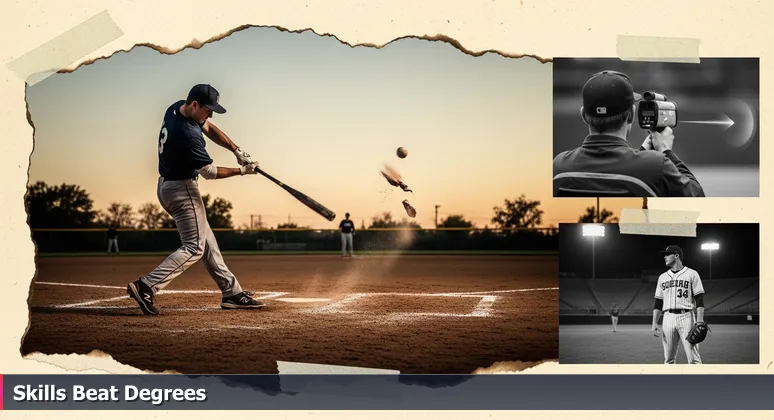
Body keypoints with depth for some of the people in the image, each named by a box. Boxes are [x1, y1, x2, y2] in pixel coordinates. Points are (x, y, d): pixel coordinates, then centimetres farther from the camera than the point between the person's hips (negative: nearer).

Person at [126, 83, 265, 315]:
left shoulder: (176, 108, -2)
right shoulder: (187, 134, -29)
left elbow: (208, 128, 11)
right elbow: (209, 172, -19)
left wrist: (237, 150, 1)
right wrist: (242, 170, -9)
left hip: (166, 185, 11)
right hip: (181, 189, -11)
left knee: (205, 238, 13)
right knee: (195, 246, -7)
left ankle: (231, 292, 19)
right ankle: (147, 286, -16)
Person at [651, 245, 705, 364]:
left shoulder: (691, 274, 4)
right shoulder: (662, 277, 18)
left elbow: (699, 300, -1)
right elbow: (658, 302, 17)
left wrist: (699, 322, -12)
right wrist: (654, 322, 6)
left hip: (686, 317, -4)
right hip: (668, 318, 4)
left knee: (693, 358, -9)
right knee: (668, 358, 4)